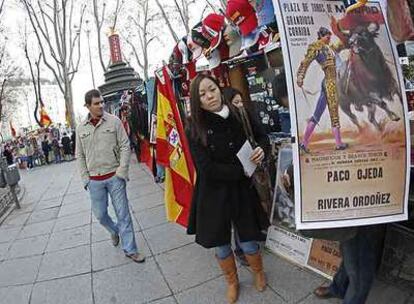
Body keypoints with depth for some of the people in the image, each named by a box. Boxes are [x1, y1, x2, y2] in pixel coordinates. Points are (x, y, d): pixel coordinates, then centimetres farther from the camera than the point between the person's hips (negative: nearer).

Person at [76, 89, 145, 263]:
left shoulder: (114, 121, -4)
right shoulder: (81, 128, 4)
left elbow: (125, 147, -5)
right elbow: (80, 156, 9)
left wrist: (121, 172, -11)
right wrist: (85, 178, 3)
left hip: (114, 177, -2)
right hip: (94, 181, 3)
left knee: (123, 213, 3)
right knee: (100, 214, 14)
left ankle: (130, 249, 16)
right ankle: (114, 231, 45)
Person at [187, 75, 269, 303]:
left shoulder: (239, 116, -7)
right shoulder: (195, 129, -12)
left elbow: (261, 135, 10)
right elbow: (207, 169, -19)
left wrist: (261, 149, -13)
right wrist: (243, 170, -18)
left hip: (243, 191, 1)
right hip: (213, 195, 0)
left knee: (248, 243, 12)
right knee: (221, 245, 15)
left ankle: (258, 273, 48)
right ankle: (232, 282, 46)